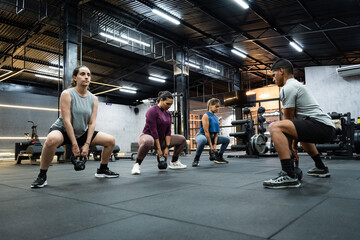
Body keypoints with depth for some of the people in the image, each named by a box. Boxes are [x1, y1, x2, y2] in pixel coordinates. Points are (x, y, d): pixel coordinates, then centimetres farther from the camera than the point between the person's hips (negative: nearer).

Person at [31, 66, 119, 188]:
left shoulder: (93, 99, -1)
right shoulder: (67, 94, -15)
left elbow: (92, 123, -5)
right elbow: (66, 121, -20)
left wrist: (87, 144, -13)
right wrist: (74, 145, -22)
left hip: (82, 132, 6)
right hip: (63, 130, -5)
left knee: (111, 140, -3)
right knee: (52, 140, -41)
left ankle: (102, 170, 17)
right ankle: (42, 176, -20)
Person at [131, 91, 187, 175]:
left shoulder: (168, 113, 4)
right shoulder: (152, 111, -19)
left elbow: (168, 131, -1)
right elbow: (153, 130, -23)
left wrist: (167, 147, -10)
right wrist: (158, 148, -23)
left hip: (161, 138, 8)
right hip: (148, 136, -8)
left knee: (182, 139, 6)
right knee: (148, 142, -45)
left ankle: (174, 163, 18)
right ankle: (137, 165, -23)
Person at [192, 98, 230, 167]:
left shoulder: (216, 117, 8)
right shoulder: (206, 115, -15)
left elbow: (216, 132, 4)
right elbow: (206, 131, -21)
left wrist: (215, 144, -7)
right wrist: (210, 145, -21)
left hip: (211, 136, 8)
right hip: (201, 135, -8)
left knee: (227, 140, 8)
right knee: (203, 140, -44)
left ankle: (219, 157, 18)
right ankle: (196, 159, -25)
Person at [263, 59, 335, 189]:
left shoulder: (288, 88, -6)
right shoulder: (297, 85, 27)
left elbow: (288, 119, -3)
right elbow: (295, 119, 27)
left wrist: (290, 146, 5)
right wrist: (294, 145, 28)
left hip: (320, 124, -11)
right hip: (327, 128, 11)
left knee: (275, 127, -24)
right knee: (301, 134, 42)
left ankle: (288, 176, -27)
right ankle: (321, 168, 43)